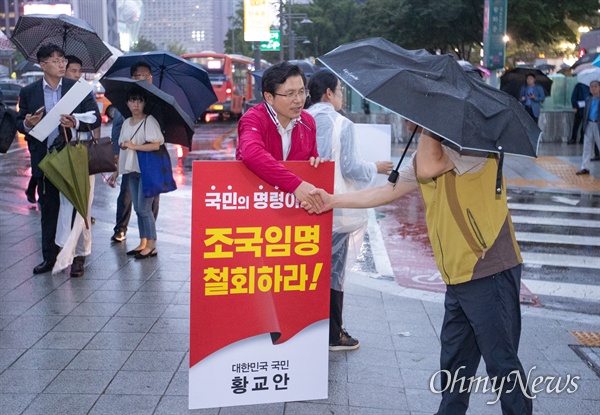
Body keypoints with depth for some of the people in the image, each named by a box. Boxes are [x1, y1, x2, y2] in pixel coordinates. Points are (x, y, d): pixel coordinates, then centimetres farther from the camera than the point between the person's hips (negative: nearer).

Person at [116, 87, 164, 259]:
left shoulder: (150, 121, -8)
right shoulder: (126, 123, 13)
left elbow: (155, 145, -16)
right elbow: (122, 146, 18)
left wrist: (134, 146, -17)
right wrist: (117, 169, 6)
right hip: (132, 170, 7)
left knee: (144, 208, -7)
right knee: (137, 209, 10)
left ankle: (151, 246, 0)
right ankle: (142, 243, 18)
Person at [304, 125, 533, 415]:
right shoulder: (431, 149, 14)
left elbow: (427, 168, -27)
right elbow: (387, 192, 17)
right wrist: (333, 201, 17)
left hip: (490, 272, -9)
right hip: (459, 275, 9)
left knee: (501, 361, 1)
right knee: (455, 361, 18)